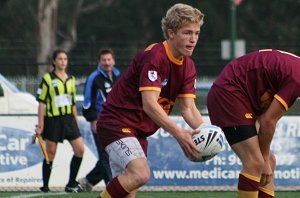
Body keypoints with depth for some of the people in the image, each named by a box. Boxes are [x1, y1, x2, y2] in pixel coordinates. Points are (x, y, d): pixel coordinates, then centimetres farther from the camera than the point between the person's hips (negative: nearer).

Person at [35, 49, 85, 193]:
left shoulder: (71, 79, 13)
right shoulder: (47, 79, -3)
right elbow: (41, 103, -5)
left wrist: (76, 123, 16)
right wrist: (40, 124, -10)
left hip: (69, 119, 5)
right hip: (53, 120, -5)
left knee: (80, 150, -4)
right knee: (50, 154, 0)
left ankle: (71, 184, 7)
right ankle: (45, 186, 11)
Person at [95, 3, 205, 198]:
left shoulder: (188, 66, 5)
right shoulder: (153, 56, -22)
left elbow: (188, 107, 1)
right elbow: (149, 104, -31)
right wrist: (179, 134, -39)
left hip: (139, 130, 9)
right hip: (116, 122, -9)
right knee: (140, 173, -28)